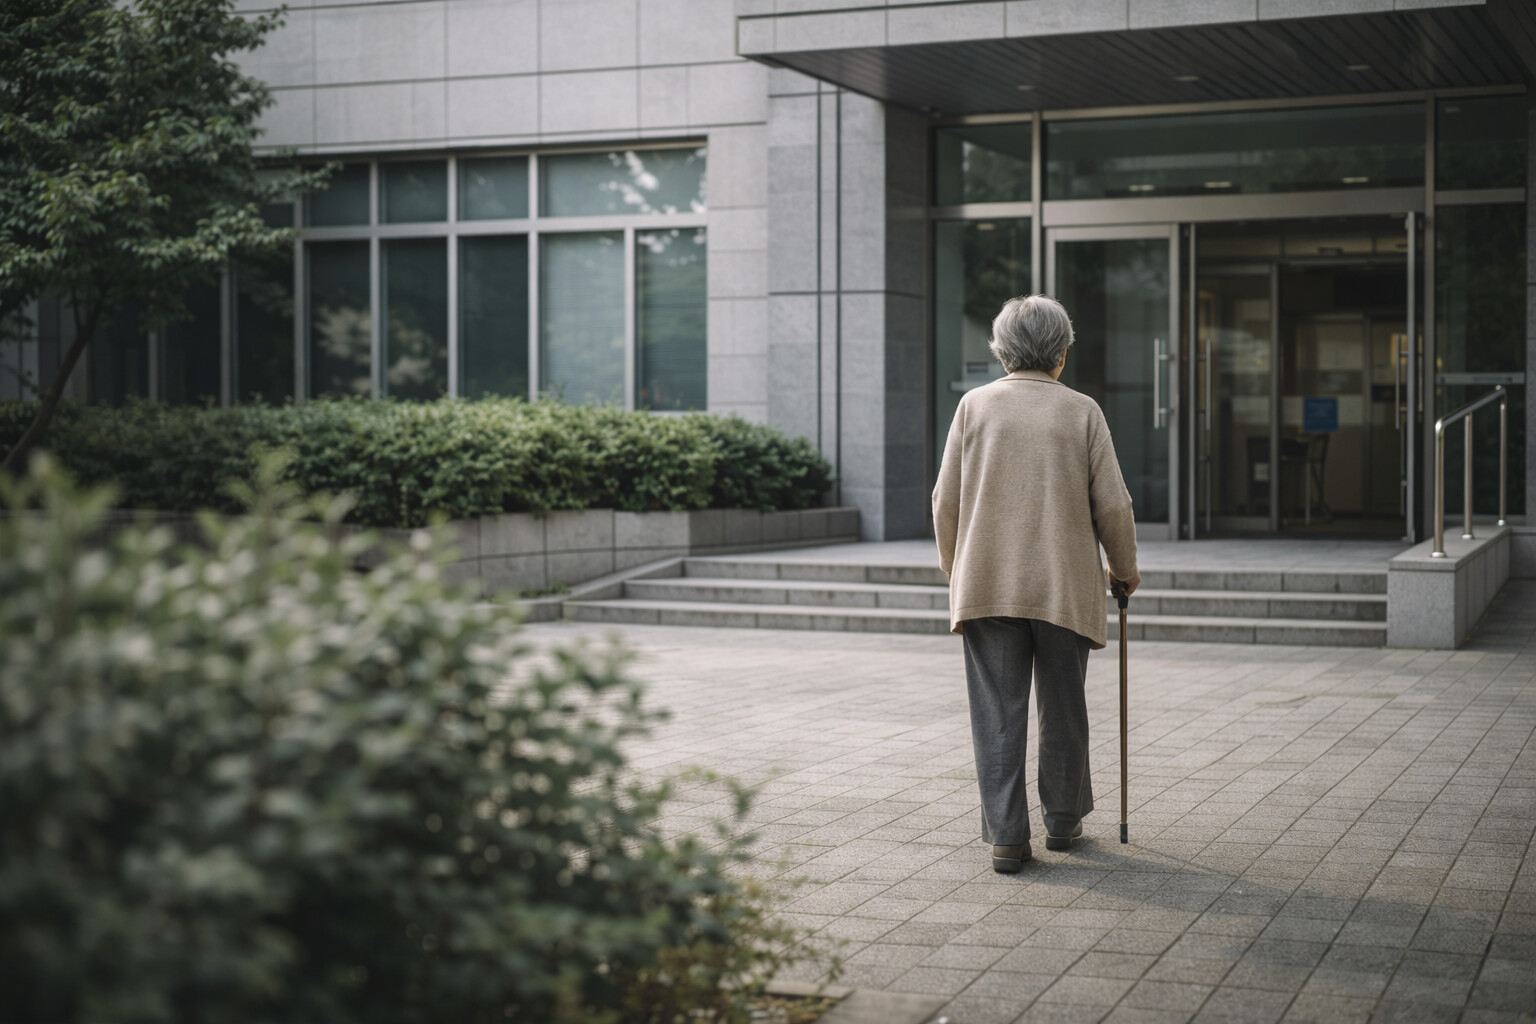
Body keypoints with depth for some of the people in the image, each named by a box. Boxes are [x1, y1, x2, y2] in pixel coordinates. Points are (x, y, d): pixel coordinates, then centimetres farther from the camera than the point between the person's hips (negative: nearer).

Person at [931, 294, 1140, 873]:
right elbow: (1112, 505, -1)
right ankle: (1062, 821, 27)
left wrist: (954, 567, 17)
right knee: (1062, 711, 14)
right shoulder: (1082, 412, -1)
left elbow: (946, 500, 2)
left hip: (988, 585, 0)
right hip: (1065, 587, 0)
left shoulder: (975, 406, 1)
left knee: (998, 715, 2)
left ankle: (1006, 837, 0)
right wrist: (1124, 569, 15)